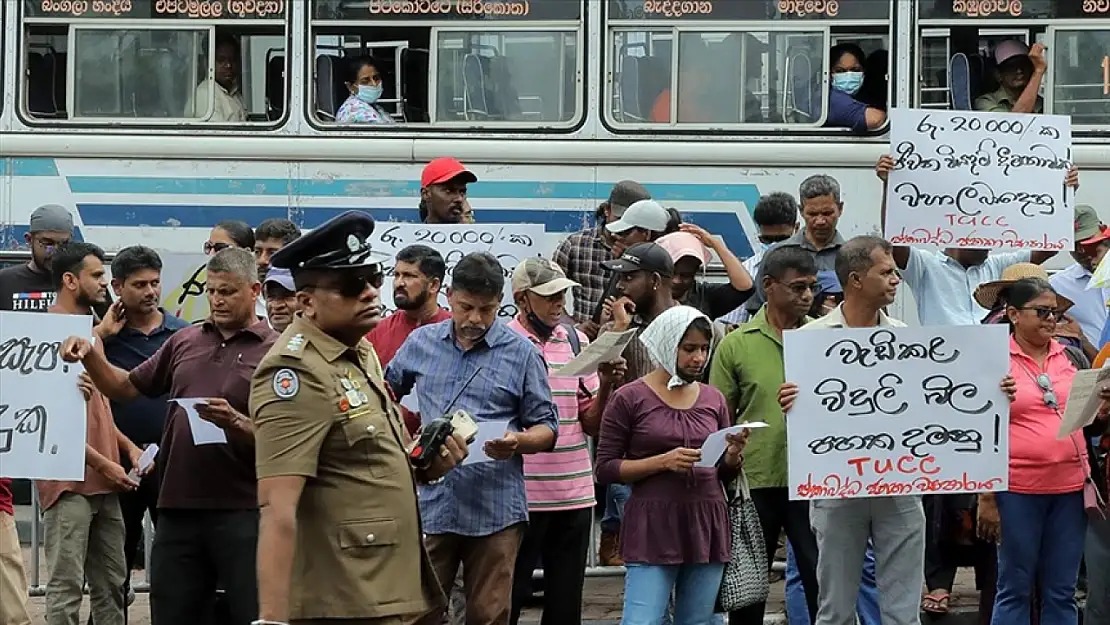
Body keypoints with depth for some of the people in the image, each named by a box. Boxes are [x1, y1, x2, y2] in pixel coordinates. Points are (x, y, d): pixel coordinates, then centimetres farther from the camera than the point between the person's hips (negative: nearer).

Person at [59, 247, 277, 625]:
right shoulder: (185, 341, 12)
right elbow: (126, 387, 20)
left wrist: (236, 422, -24)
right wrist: (90, 357, 3)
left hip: (242, 512, -5)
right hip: (179, 508, 5)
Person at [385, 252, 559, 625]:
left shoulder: (521, 353, 2)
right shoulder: (421, 343, 9)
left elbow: (546, 428, 4)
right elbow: (388, 388, 27)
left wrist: (519, 441, -17)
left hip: (495, 508, -2)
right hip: (429, 504, 2)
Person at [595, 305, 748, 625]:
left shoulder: (714, 399, 13)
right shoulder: (629, 398, -2)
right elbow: (606, 469, -4)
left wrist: (733, 454, -5)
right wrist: (663, 461, -16)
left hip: (707, 527, 5)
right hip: (653, 527, -5)